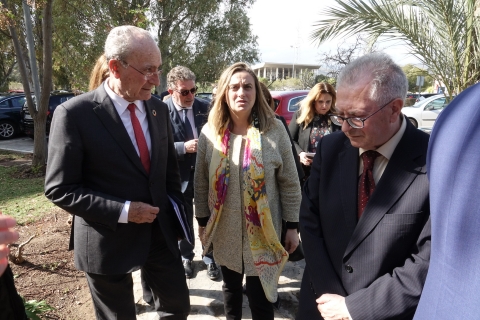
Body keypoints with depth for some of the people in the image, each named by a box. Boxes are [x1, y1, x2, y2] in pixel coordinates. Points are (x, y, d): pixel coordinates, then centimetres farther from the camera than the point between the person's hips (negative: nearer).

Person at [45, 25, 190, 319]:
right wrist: (123, 211, -20)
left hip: (160, 232, 5)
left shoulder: (159, 109, 0)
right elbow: (59, 189, -13)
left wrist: (176, 215, 8)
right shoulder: (74, 114, -16)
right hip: (108, 242, -4)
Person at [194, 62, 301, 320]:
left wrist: (292, 226, -3)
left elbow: (289, 183, -5)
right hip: (224, 230, 3)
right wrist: (202, 222, 6)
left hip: (263, 231, -2)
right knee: (230, 287, 23)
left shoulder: (274, 130, -10)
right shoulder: (209, 132, -5)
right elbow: (201, 182, 3)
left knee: (260, 295, 8)